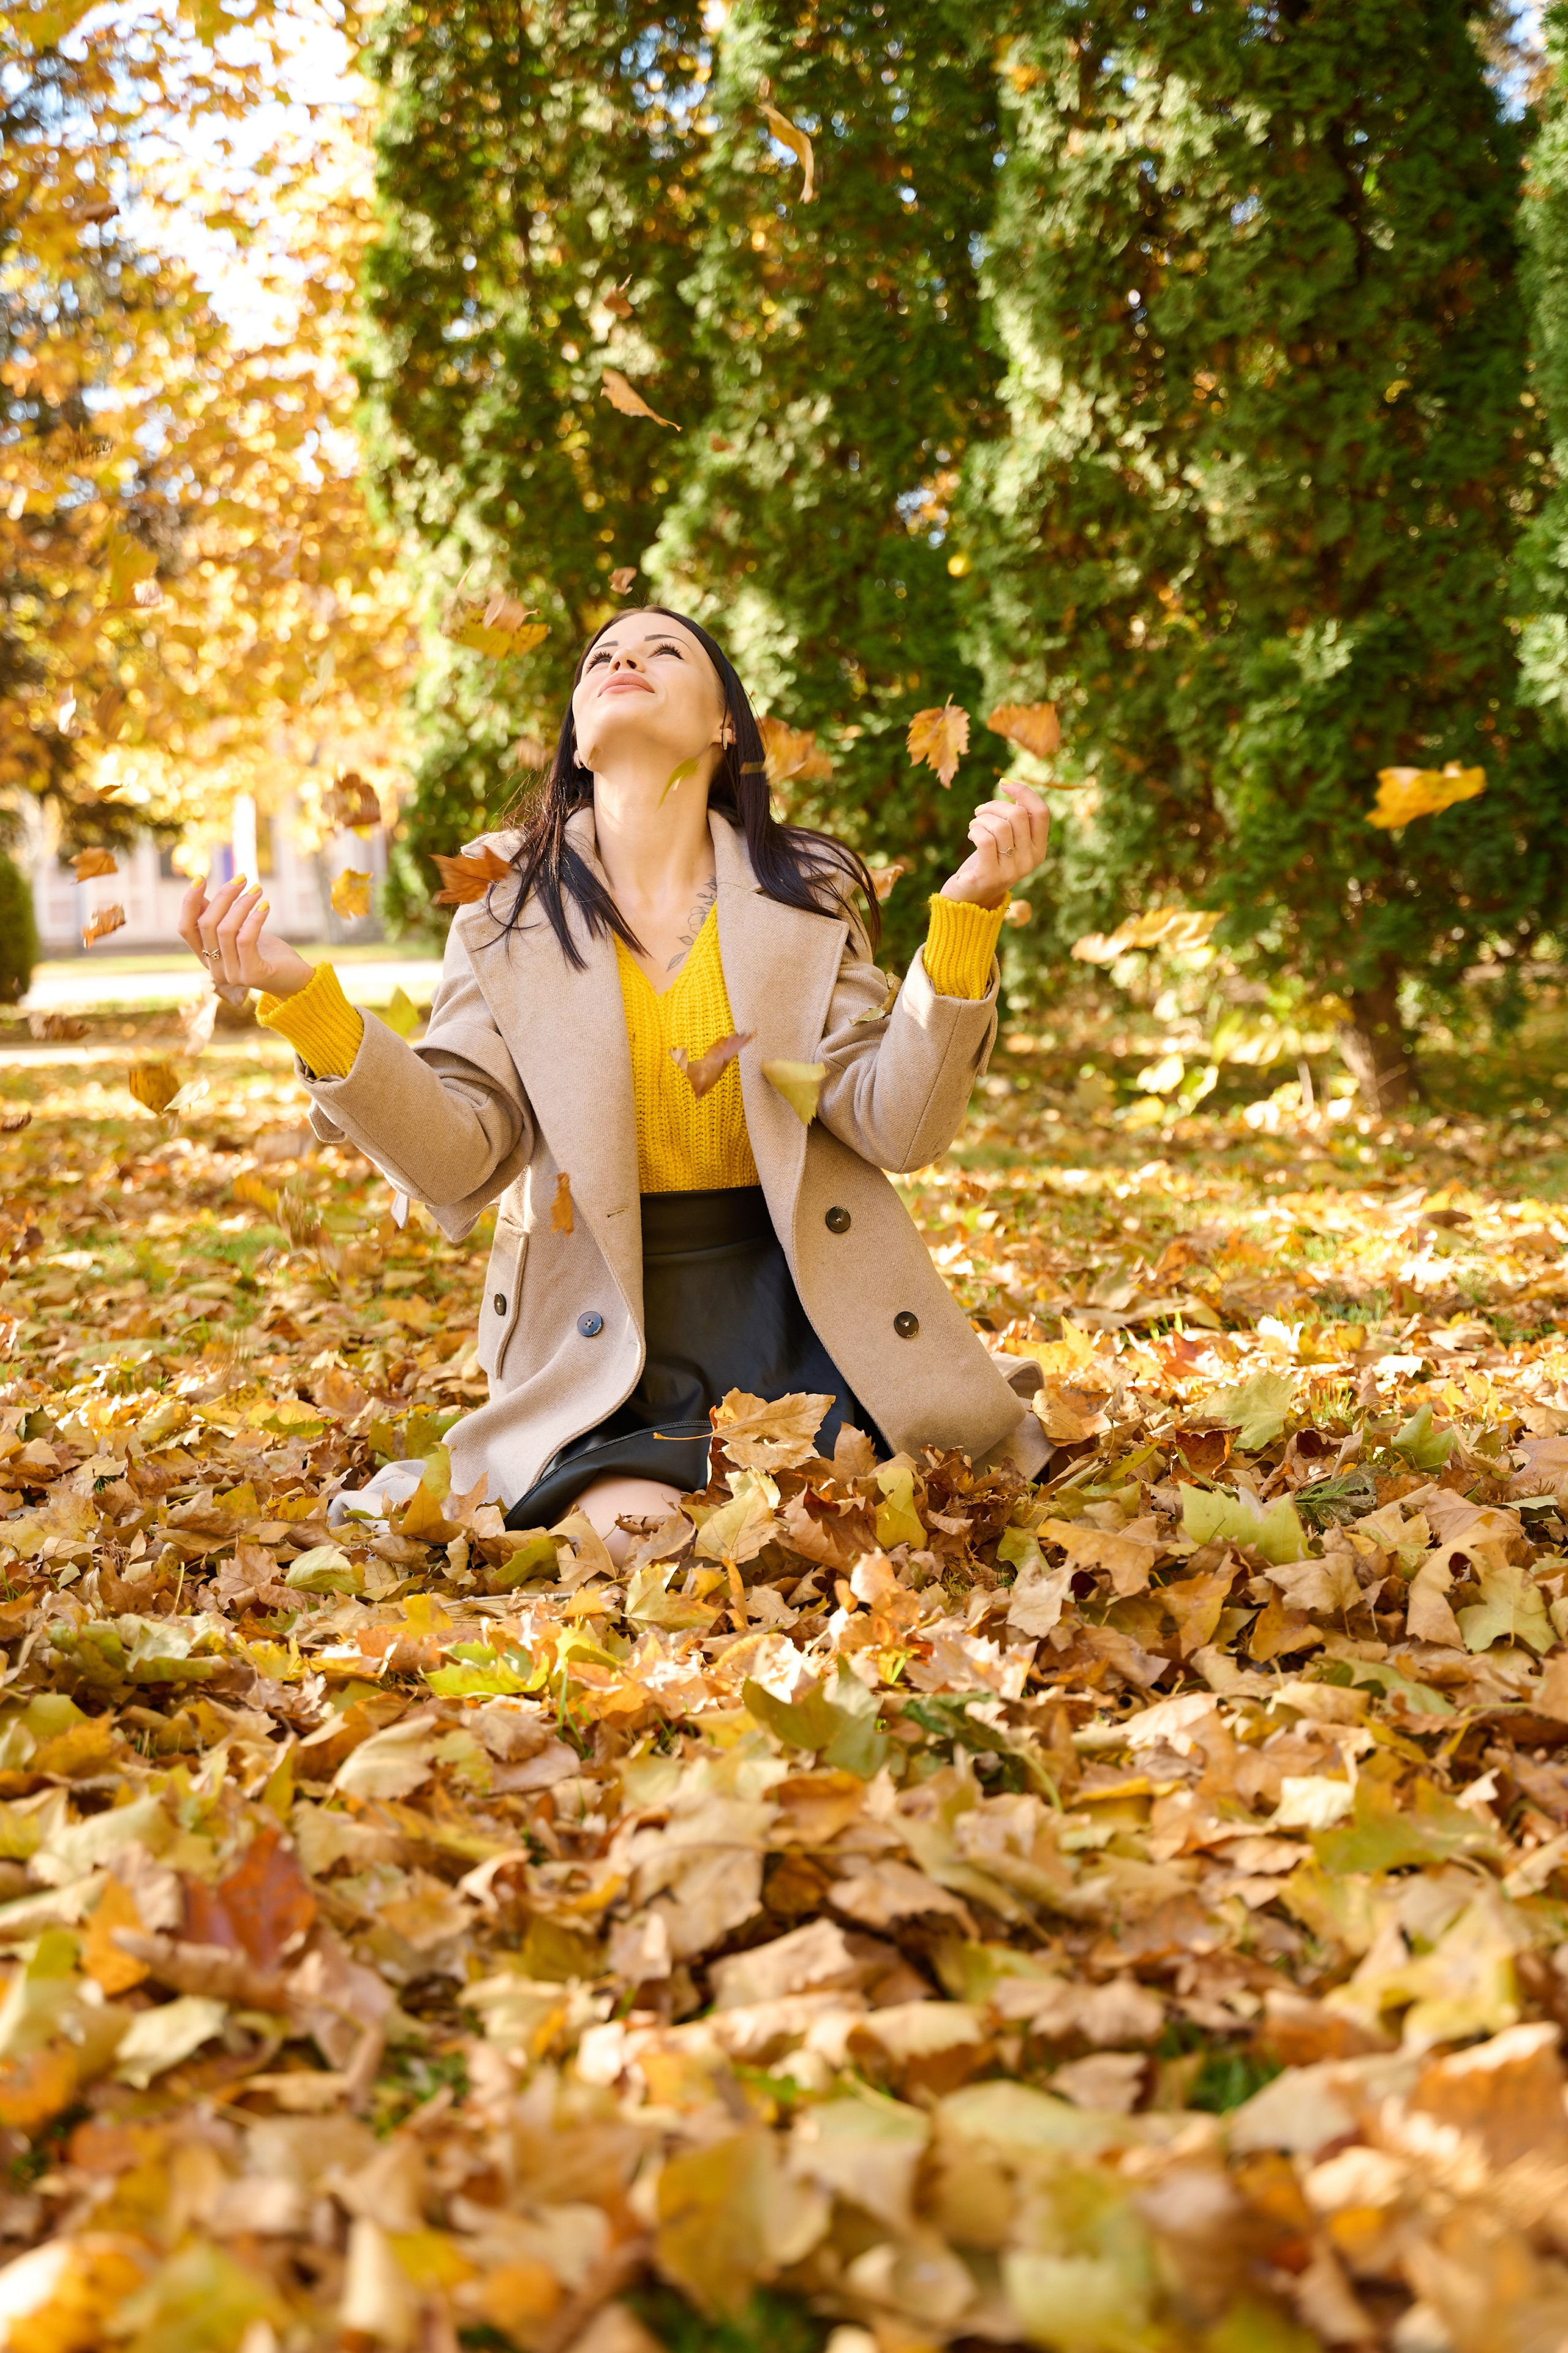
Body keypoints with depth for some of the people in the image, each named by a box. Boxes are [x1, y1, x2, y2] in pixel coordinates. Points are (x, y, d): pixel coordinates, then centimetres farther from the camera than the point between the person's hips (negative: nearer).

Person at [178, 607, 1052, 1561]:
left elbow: (895, 1125, -8)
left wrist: (967, 912, -20)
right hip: (609, 1344, -1)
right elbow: (458, 1160, -9)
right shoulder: (508, 912, 2)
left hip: (797, 1310, 1)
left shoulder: (805, 896, 2)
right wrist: (301, 998, -21)